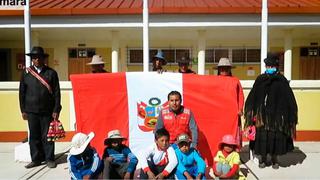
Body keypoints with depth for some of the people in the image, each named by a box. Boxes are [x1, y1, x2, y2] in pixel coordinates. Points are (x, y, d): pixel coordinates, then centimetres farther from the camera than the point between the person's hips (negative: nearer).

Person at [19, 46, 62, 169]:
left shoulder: (51, 73, 1)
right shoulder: (26, 73, 6)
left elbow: (56, 93, 0)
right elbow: (22, 92, 9)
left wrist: (56, 110, -5)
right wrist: (23, 110, 5)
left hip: (47, 111, -2)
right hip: (31, 111, 2)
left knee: (47, 136, 4)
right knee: (34, 136, 8)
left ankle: (49, 159, 15)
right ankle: (36, 159, 20)